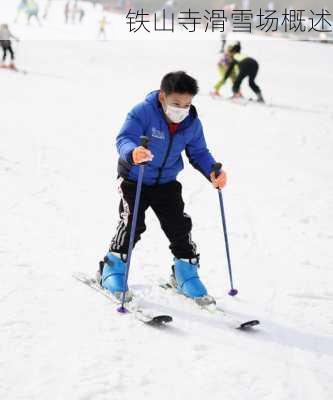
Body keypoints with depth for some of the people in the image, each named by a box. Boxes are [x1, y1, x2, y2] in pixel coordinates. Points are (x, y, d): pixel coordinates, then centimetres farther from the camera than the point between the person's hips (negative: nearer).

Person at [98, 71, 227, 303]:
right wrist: (133, 153, -58)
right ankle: (113, 271, 5)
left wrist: (213, 172, -18)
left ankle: (186, 274, 21)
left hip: (167, 182, 4)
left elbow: (199, 153, 2)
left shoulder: (192, 123, -10)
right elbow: (124, 138, -35)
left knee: (179, 226, 2)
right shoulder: (143, 112, -24)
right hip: (134, 179, -4)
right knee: (132, 223, -15)